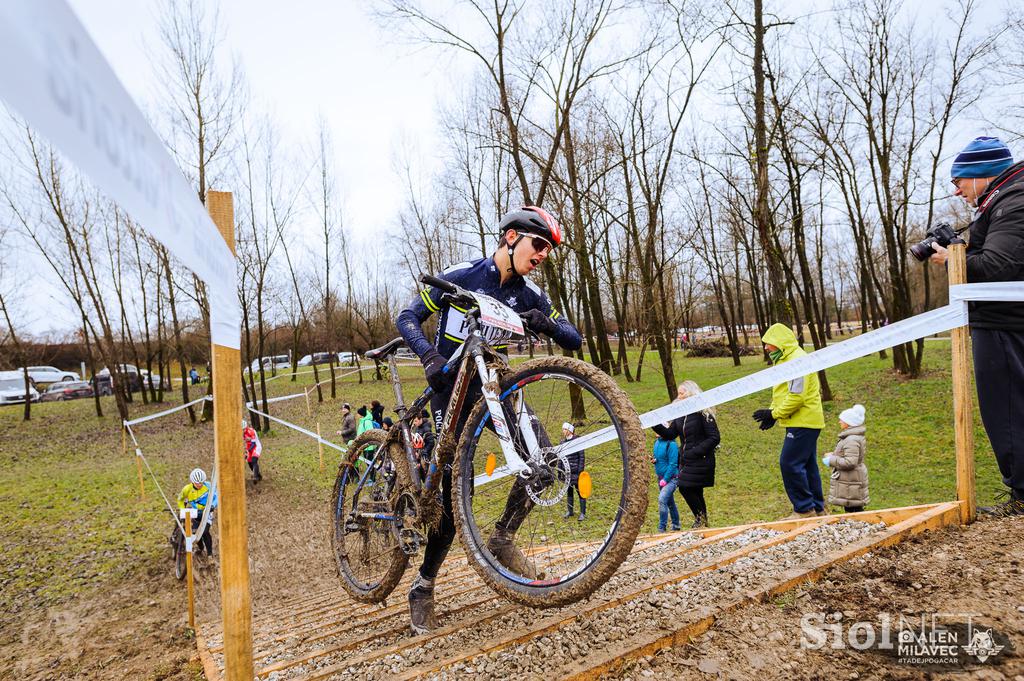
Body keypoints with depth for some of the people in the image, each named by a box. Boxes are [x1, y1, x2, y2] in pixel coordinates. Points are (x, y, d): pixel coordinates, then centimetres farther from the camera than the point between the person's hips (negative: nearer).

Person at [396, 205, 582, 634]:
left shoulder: (527, 295, 1)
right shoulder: (460, 277, -9)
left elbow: (574, 340, -1)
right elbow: (408, 317, -9)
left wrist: (545, 323, -24)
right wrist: (430, 356, -29)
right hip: (452, 391, -4)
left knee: (541, 453, -22)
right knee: (455, 491, -9)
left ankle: (503, 537, -3)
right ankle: (422, 589, 8)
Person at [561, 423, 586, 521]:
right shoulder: (563, 442, 8)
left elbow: (582, 457, -9)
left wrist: (580, 470, -13)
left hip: (576, 471, -5)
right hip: (566, 472, 5)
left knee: (579, 491, 1)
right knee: (568, 492, 14)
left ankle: (582, 513, 8)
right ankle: (569, 511, 26)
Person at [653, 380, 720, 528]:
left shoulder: (703, 413, -13)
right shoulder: (680, 414, 8)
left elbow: (714, 438, -15)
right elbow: (670, 434, 7)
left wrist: (697, 452, -20)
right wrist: (655, 425, -8)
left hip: (701, 460, -7)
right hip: (686, 459, 7)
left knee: (685, 487, -10)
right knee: (695, 492, 12)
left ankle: (700, 517, 9)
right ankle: (702, 520, 25)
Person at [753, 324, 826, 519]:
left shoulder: (797, 360, -18)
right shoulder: (786, 360, 16)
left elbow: (796, 396, -23)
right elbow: (783, 394, 21)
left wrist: (774, 414, -16)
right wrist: (773, 412, 6)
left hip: (803, 423, -11)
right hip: (805, 422, 11)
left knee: (790, 463, -9)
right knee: (807, 465, 15)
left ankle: (804, 509, -2)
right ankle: (817, 508, 24)